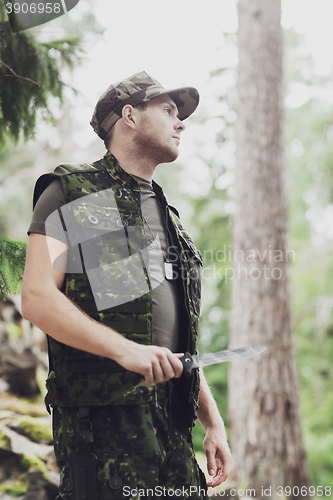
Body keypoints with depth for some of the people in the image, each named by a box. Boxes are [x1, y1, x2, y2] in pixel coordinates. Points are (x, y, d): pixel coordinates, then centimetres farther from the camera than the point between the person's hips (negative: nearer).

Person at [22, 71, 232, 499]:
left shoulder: (166, 213, 23)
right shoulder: (72, 191, 2)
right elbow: (37, 299, -11)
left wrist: (213, 422, 17)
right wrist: (125, 349, -22)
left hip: (171, 420, 7)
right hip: (102, 417, -6)